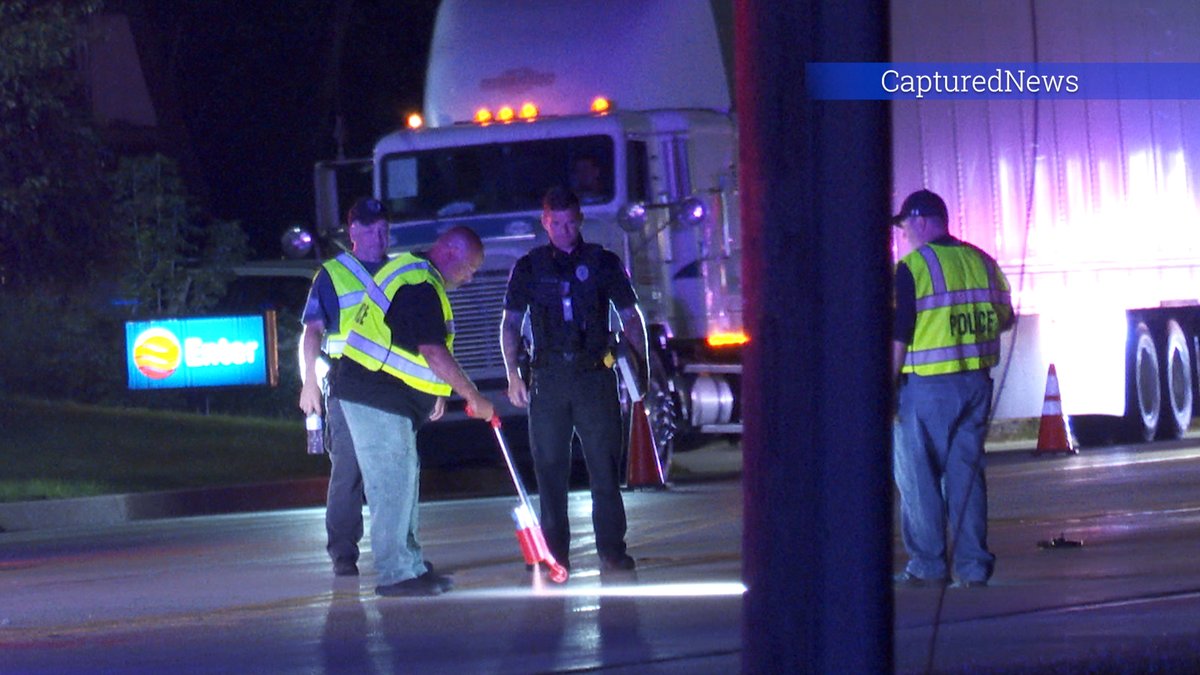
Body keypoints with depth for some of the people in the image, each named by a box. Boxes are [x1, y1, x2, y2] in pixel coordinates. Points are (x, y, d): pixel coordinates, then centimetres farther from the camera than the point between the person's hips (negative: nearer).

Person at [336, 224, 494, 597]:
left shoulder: (408, 270, 15)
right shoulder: (420, 288, -19)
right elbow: (435, 354, -24)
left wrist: (434, 393, 19)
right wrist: (475, 397, -16)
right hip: (377, 399, -11)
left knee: (403, 480, 14)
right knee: (393, 482, -8)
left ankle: (410, 566, 18)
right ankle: (398, 573, -7)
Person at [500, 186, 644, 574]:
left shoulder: (603, 263, 7)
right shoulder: (529, 268, 10)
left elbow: (630, 318, 9)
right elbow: (511, 323, 13)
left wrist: (641, 368, 0)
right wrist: (513, 374, 2)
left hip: (595, 377, -1)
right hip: (548, 379, 1)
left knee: (605, 466, -3)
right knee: (549, 469, 2)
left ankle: (612, 550, -1)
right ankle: (555, 552, 7)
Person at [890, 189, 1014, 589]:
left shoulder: (913, 267, -10)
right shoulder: (983, 263, 8)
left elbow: (898, 335, -14)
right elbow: (1004, 319, 17)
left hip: (927, 386, -6)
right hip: (976, 383, 6)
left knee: (917, 476, 3)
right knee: (966, 472, 10)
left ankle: (928, 566, 1)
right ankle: (973, 567, 8)